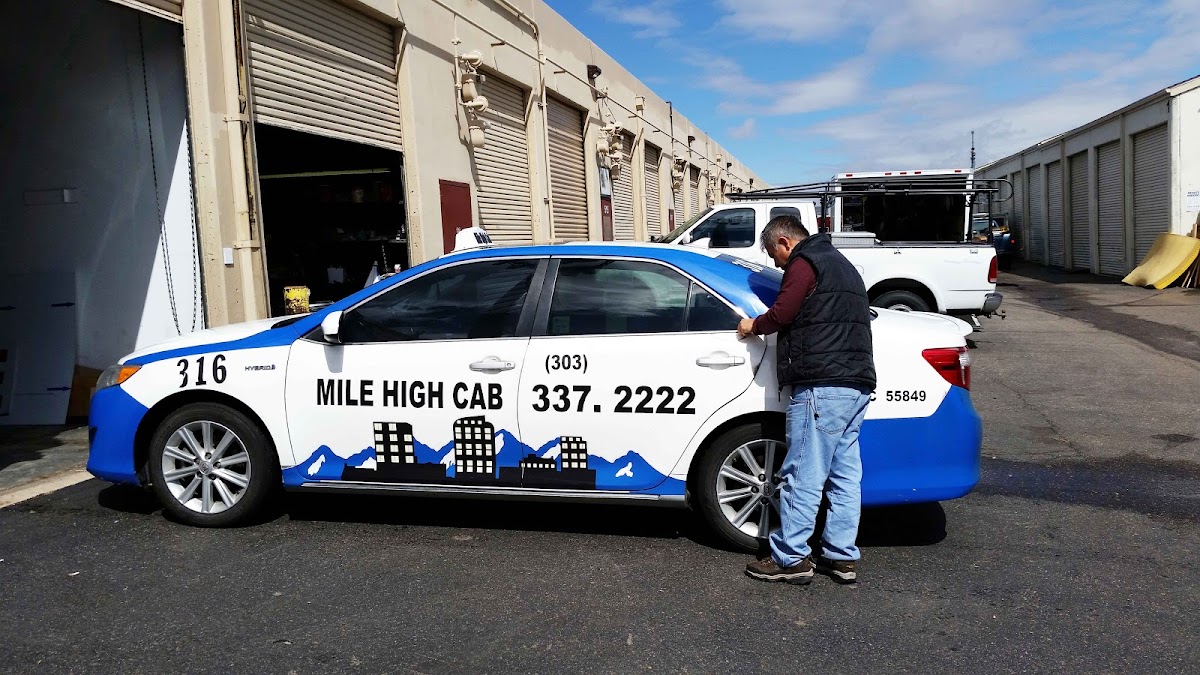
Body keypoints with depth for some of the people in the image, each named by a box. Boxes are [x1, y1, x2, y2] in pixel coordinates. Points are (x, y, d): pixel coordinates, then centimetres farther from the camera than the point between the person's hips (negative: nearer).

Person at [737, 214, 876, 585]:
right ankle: (842, 557, 16)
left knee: (802, 476, -5)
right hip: (857, 385, 10)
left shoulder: (805, 263, -4)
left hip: (822, 385, -10)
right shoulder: (840, 264, 27)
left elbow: (782, 314, -13)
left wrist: (753, 326, 5)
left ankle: (790, 558, 0)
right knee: (845, 475, 11)